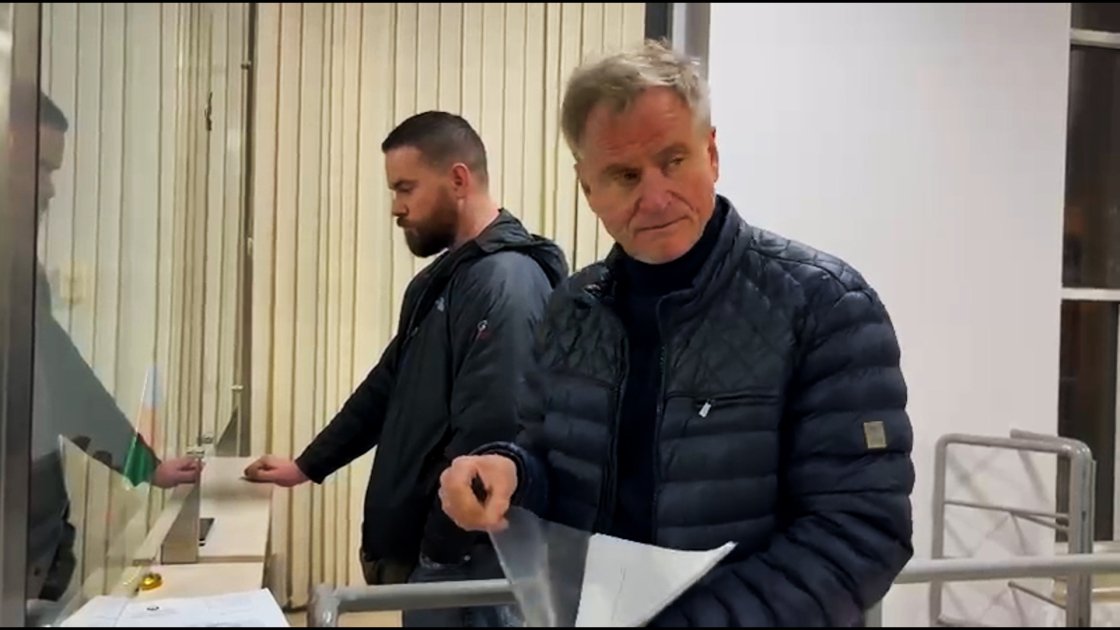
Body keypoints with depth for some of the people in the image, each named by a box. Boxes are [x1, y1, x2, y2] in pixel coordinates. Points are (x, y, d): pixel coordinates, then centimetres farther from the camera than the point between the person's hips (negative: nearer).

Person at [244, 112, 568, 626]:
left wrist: (436, 554, -18)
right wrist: (307, 466, 23)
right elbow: (386, 389, 22)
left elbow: (487, 435, -25)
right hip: (423, 549, 9)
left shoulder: (507, 282, -19)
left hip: (461, 560, -9)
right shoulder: (439, 280, 14)